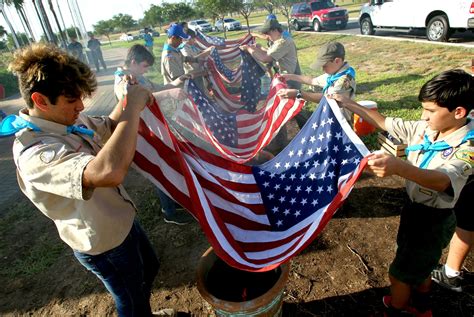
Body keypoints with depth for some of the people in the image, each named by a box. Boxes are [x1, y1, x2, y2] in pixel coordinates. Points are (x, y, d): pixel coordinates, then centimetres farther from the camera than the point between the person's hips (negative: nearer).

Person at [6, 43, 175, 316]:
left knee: (150, 267, 33)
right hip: (105, 245, -9)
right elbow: (108, 172, -53)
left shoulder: (70, 120, -7)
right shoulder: (35, 153, -35)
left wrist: (127, 98, -8)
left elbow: (109, 126, 12)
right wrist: (134, 107, -41)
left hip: (124, 221, 9)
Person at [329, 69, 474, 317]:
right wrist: (349, 104, -5)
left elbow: (443, 181, -47)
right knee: (419, 266, 29)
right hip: (415, 208, 8)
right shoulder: (426, 129, -8)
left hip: (434, 220, -7)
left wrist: (398, 167, -65)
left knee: (400, 275, 8)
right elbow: (385, 123, -1)